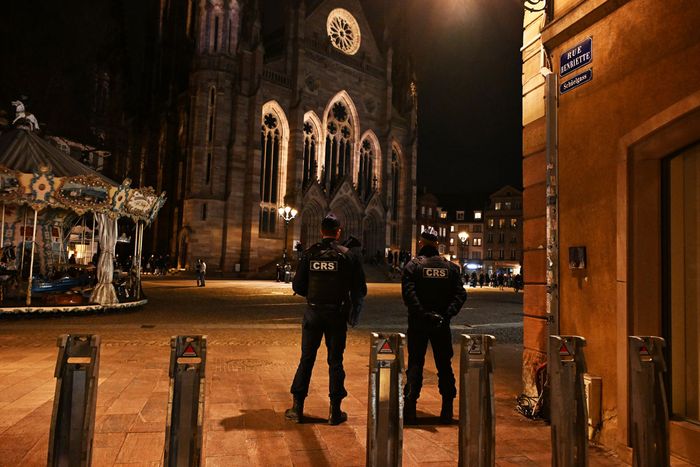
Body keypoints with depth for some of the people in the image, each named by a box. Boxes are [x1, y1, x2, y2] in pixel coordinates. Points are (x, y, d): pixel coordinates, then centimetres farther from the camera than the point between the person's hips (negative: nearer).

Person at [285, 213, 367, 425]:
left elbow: (298, 286, -1)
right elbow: (360, 288, -3)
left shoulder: (309, 254, -2)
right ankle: (335, 411, 13)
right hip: (337, 314, -1)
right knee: (335, 361, 8)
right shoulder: (347, 255, -5)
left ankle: (297, 407, 15)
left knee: (306, 359, 11)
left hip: (313, 312, 1)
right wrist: (354, 304, 16)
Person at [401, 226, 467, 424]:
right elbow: (460, 294, -4)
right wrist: (447, 314, -11)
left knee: (415, 364, 5)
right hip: (442, 325, 2)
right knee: (444, 365, 12)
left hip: (418, 324, -2)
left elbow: (409, 293, -17)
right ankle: (447, 409, 16)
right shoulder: (450, 267, 6)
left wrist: (423, 314, -19)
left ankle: (410, 408, 2)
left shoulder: (413, 265, -4)